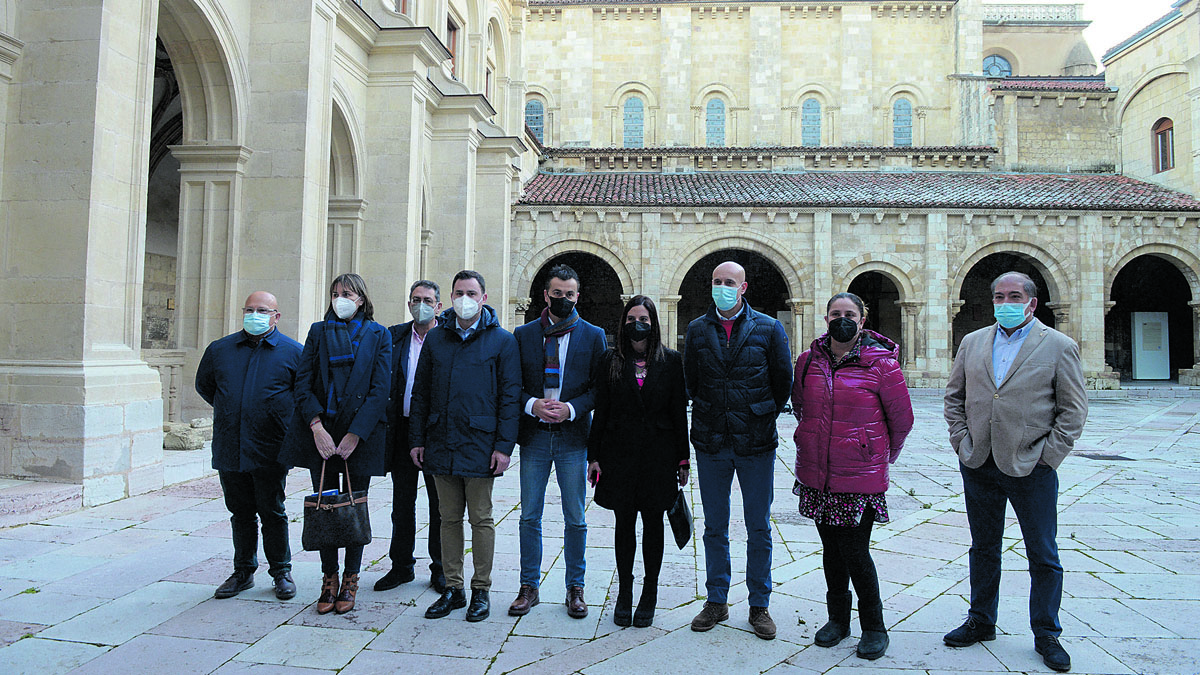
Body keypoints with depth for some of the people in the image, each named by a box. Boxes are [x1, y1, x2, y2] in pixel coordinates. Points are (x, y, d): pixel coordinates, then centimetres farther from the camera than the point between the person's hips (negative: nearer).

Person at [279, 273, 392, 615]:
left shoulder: (378, 335, 3)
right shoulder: (319, 331, 9)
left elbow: (380, 389, -5)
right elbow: (303, 382, 3)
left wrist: (355, 434, -12)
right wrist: (317, 427, -10)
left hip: (360, 435, -2)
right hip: (321, 433, 2)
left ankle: (350, 580, 18)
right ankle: (329, 579, 19)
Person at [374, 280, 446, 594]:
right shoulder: (394, 336, 7)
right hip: (402, 428, 3)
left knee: (440, 505, 7)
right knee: (402, 504, 12)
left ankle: (440, 571, 20)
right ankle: (401, 566, 27)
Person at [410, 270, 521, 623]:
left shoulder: (502, 341, -1)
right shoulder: (436, 339, 11)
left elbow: (510, 396, -3)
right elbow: (421, 392, 14)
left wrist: (504, 446, -10)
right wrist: (417, 440, 8)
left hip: (480, 444, -4)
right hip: (441, 444, 4)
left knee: (481, 519, 4)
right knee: (449, 518, 11)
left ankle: (481, 591, 16)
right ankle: (452, 589, 22)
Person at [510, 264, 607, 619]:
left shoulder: (593, 335, 3)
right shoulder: (524, 334, 6)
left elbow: (601, 387, 1)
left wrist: (572, 408, -13)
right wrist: (532, 404, -12)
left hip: (573, 435, -1)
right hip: (534, 435, 1)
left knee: (575, 518, 6)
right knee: (529, 516, 7)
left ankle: (575, 588, 20)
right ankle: (529, 587, 21)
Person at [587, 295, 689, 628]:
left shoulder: (670, 360, 2)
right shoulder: (611, 360, 4)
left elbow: (679, 412, 2)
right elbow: (601, 410, 3)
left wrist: (682, 460, 1)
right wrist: (594, 455, 0)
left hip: (658, 454, 0)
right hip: (619, 453, 1)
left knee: (653, 523, 7)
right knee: (624, 523, 6)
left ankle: (649, 594, 21)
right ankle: (624, 594, 20)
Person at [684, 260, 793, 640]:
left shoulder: (769, 329, -1)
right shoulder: (697, 330, 4)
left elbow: (783, 381, 5)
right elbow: (690, 381, 11)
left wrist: (762, 418, 4)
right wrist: (711, 417, 6)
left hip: (757, 443, -1)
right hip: (711, 445, 2)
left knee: (759, 528, 7)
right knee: (715, 527, 11)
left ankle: (759, 605, 22)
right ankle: (717, 601, 26)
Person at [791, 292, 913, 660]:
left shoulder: (881, 363, -9)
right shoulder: (809, 361, 3)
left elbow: (902, 419, 0)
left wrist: (881, 458, 11)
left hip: (859, 478, -4)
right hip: (816, 475, 4)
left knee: (855, 553, -1)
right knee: (831, 549, 15)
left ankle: (874, 627, 20)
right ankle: (838, 619, 32)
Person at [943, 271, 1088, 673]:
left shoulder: (1059, 347, -2)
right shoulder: (972, 343, 8)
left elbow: (1073, 409, -3)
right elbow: (954, 396, 12)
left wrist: (1047, 455, -10)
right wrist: (961, 440, 2)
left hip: (1031, 470, -3)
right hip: (978, 465, 3)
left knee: (1043, 556, 7)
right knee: (983, 548, 15)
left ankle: (1046, 635, 23)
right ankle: (981, 622, 30)